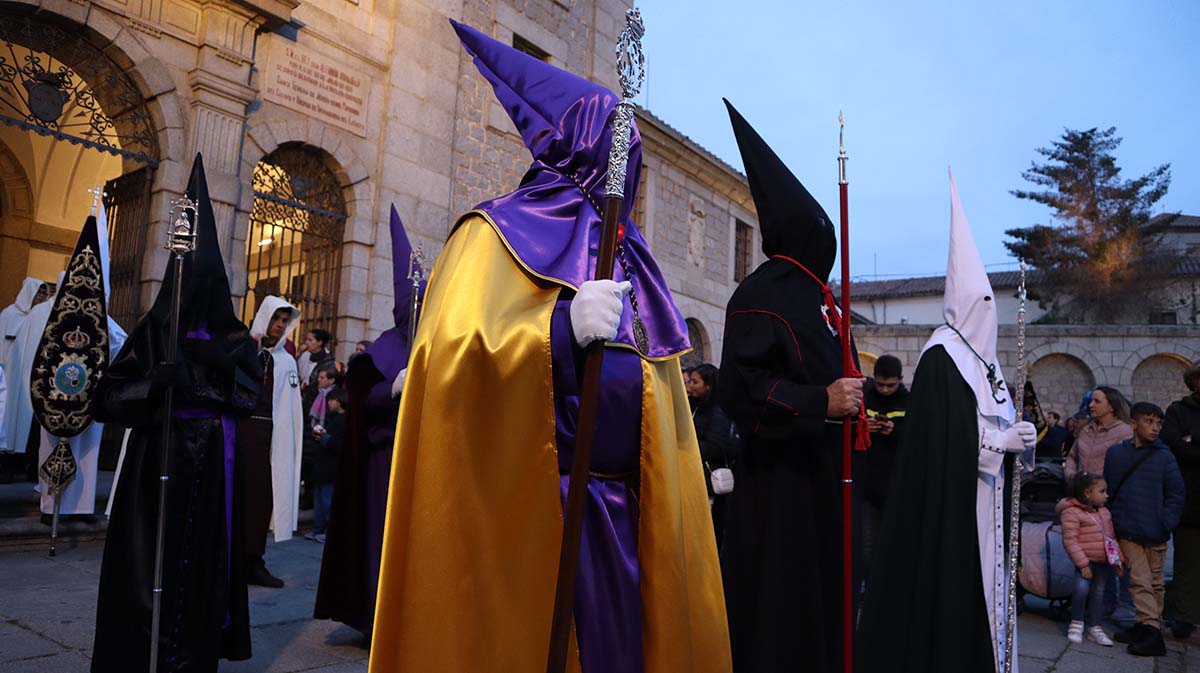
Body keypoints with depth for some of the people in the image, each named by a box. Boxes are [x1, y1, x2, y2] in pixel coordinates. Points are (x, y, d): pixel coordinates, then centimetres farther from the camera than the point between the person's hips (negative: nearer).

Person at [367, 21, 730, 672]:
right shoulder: (499, 234, -2)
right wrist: (563, 326, -27)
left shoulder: (627, 254, 17)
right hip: (529, 508, -6)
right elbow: (449, 351, -17)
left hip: (622, 511, 6)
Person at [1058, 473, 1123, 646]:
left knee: (1098, 593, 12)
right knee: (1082, 588, -21)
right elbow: (1070, 540, -18)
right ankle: (1076, 624, 0)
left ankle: (1095, 628, 24)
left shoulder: (1104, 512, 12)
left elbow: (1112, 537, 20)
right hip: (1087, 560, -7)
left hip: (1105, 561, 7)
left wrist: (1119, 558, 15)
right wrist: (1083, 563, -20)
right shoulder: (1072, 513, -14)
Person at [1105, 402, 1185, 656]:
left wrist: (1166, 524, -8)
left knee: (1155, 582, 11)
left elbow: (1176, 495, 1)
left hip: (1155, 533, 0)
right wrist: (1110, 521, 7)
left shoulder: (1165, 457, -2)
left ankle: (1149, 627, 15)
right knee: (1139, 580, -3)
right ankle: (1150, 629, 0)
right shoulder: (1115, 453, 2)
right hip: (1127, 531, 1)